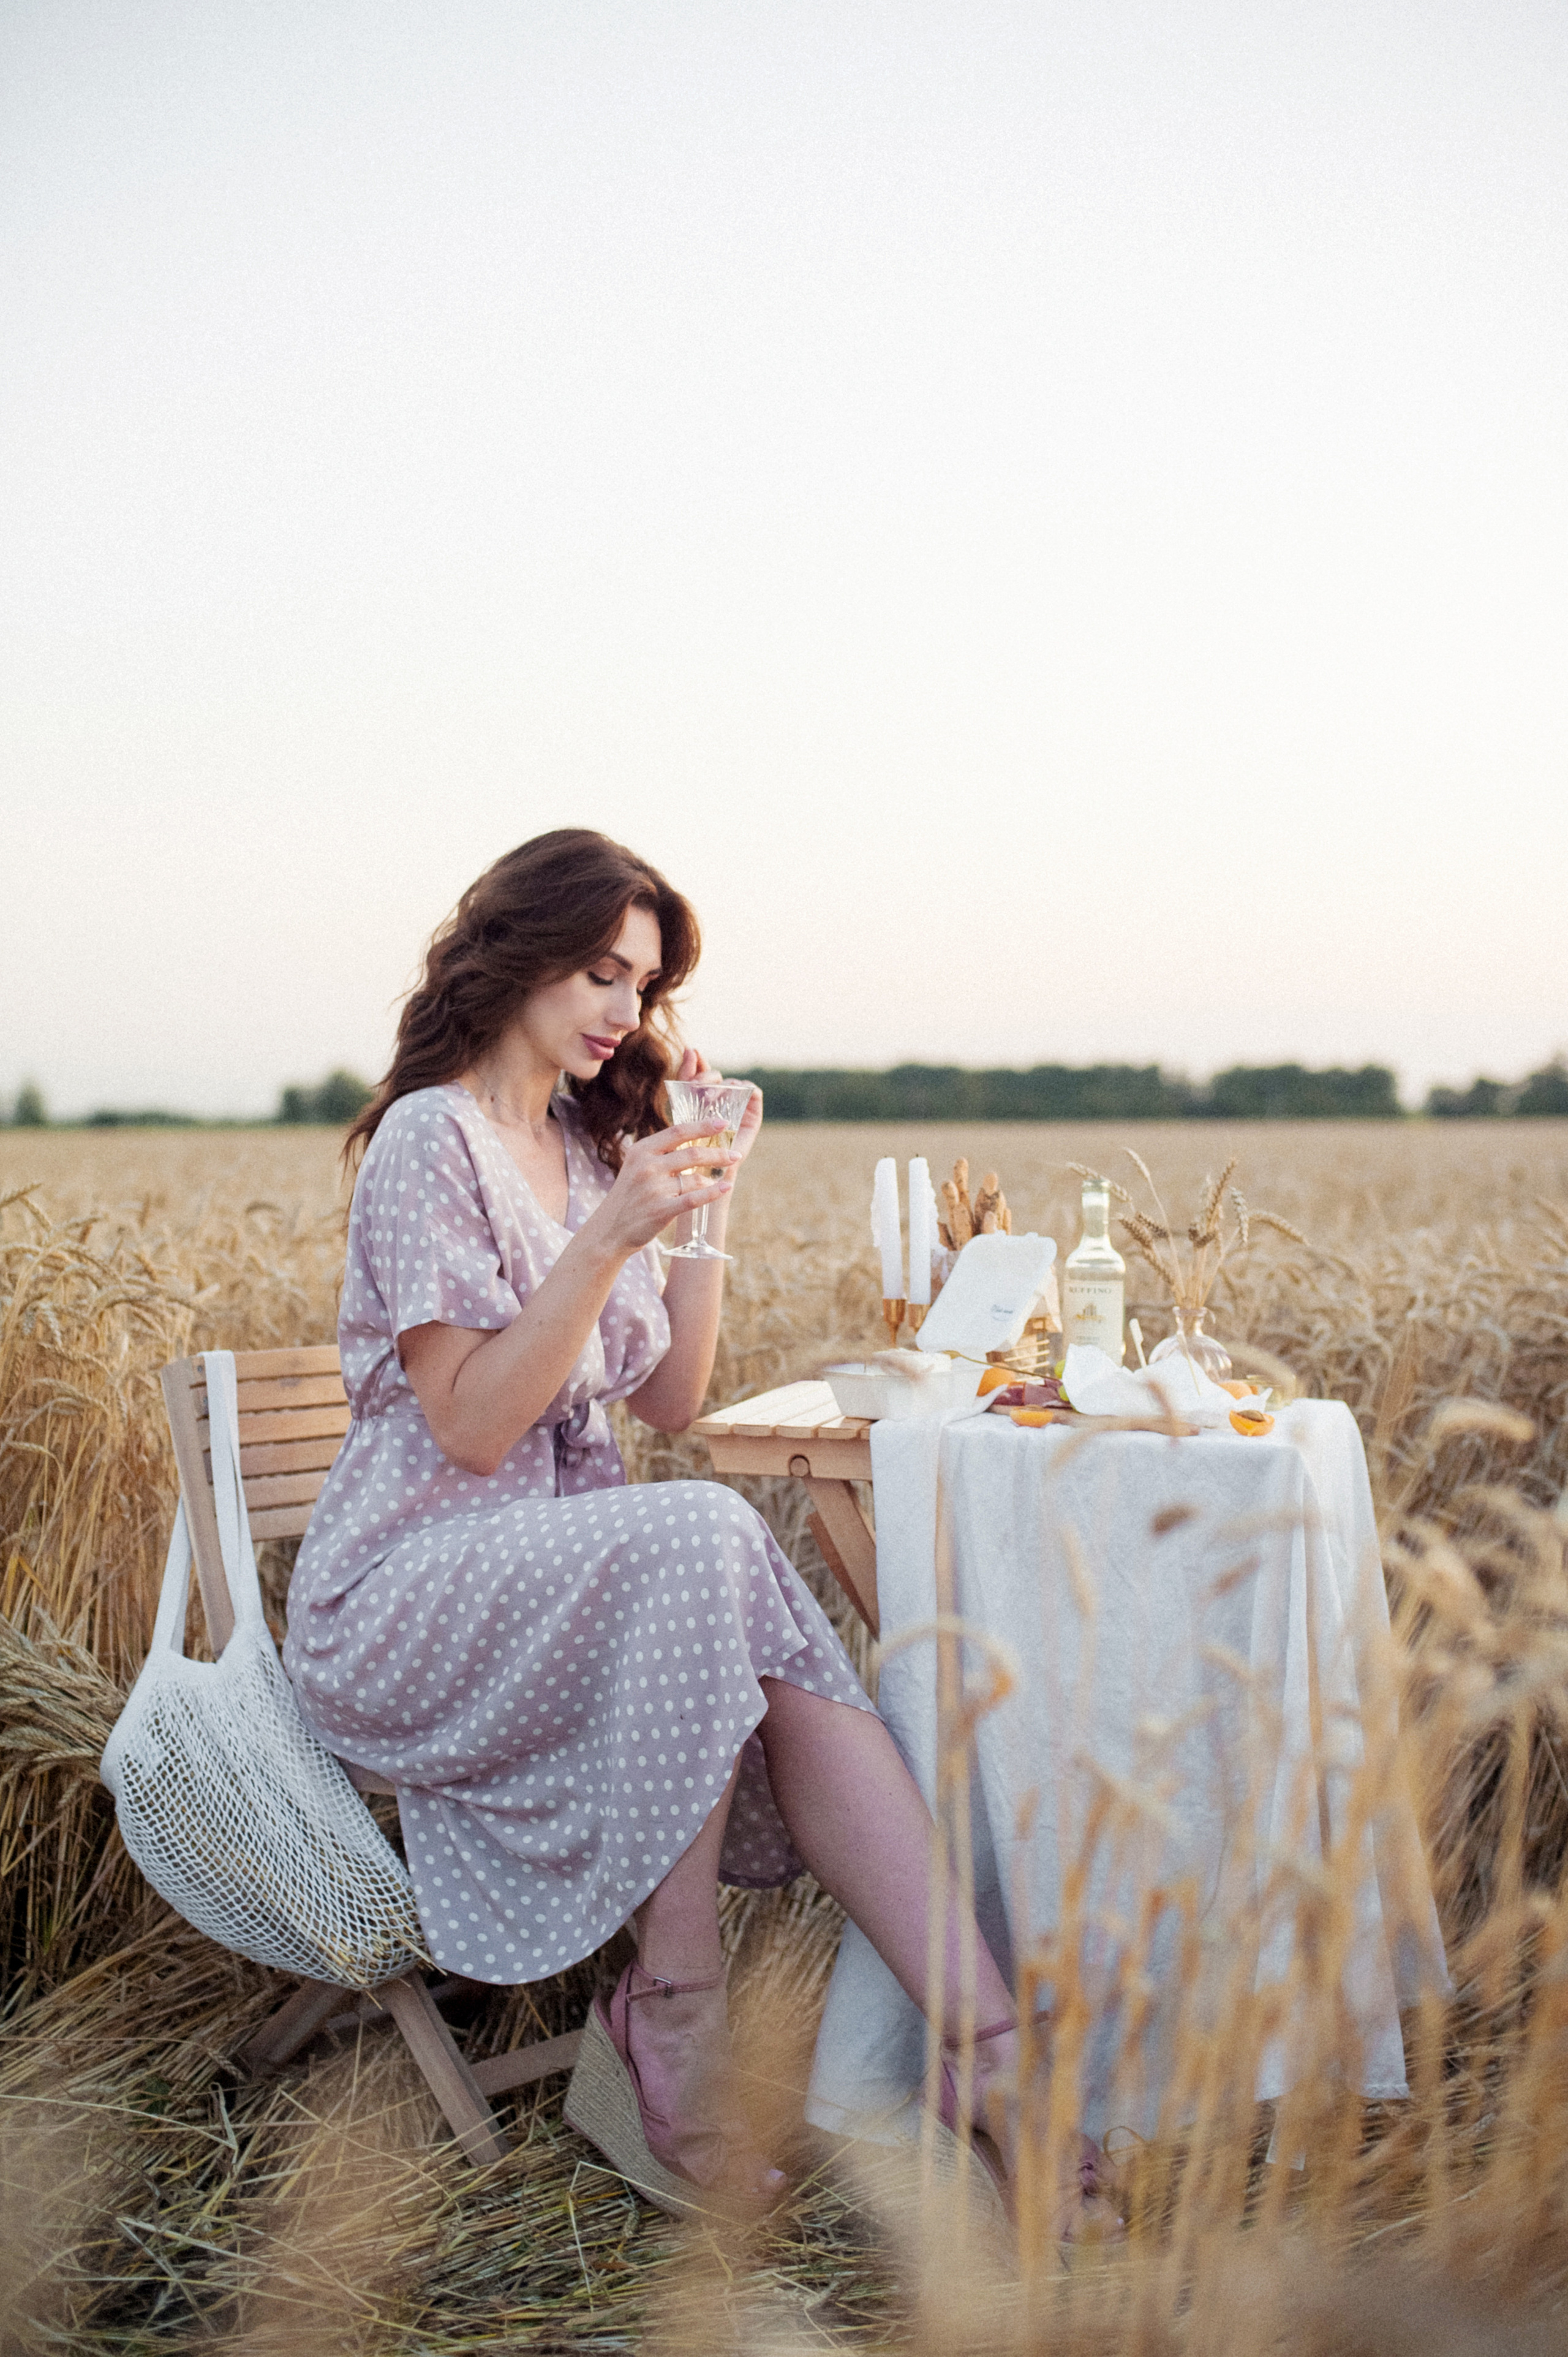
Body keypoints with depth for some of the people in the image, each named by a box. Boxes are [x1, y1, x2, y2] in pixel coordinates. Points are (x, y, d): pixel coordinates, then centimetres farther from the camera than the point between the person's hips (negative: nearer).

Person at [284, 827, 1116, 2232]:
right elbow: (472, 1429, -16)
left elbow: (670, 1403, 12)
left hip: (577, 1561, 6)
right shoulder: (433, 1138, -8)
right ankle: (676, 2029, -27)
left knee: (795, 1668, -24)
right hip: (404, 1600, -6)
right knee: (702, 1536, -34)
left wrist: (707, 1209, 4)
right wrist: (613, 1236, -22)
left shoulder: (595, 1147, 15)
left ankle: (992, 2052, -32)